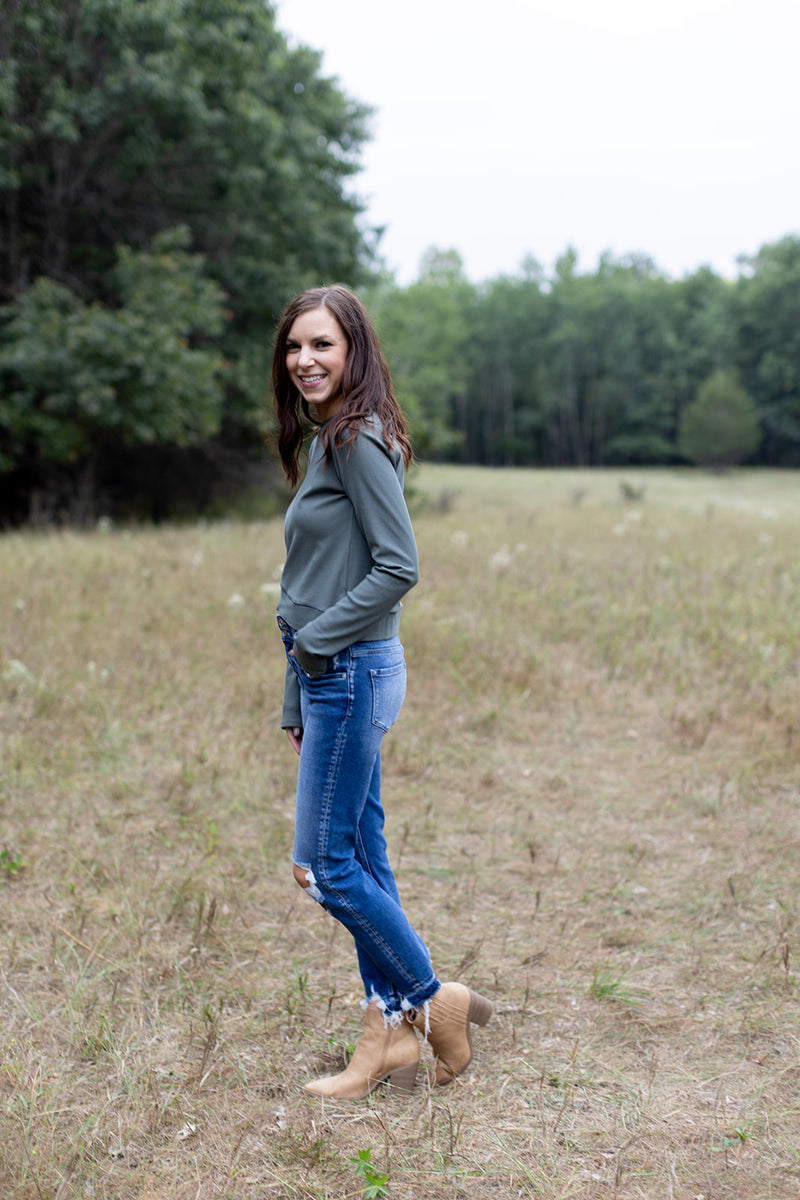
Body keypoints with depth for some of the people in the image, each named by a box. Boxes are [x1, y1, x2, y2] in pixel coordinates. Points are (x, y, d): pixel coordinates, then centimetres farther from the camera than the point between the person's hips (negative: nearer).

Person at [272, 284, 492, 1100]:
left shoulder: (360, 441, -14)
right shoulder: (325, 443, 15)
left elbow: (398, 567, -20)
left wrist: (317, 638, -14)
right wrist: (296, 703, 17)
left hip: (353, 672, -10)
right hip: (332, 675, 10)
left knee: (325, 865, -3)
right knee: (361, 858, 12)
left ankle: (435, 999, 13)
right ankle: (388, 1033, 21)